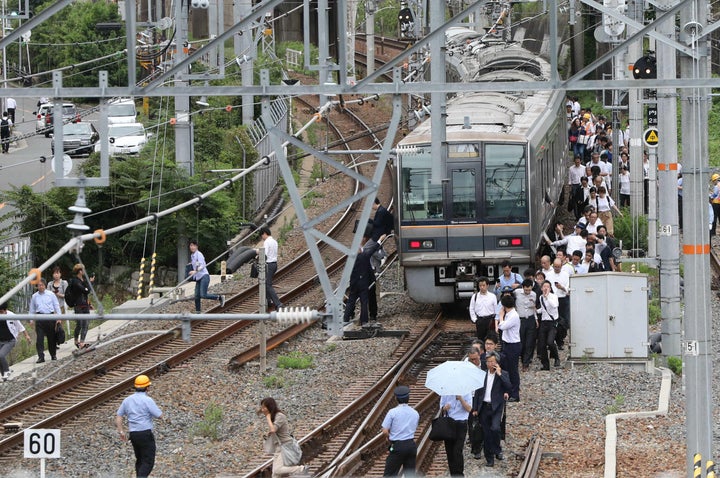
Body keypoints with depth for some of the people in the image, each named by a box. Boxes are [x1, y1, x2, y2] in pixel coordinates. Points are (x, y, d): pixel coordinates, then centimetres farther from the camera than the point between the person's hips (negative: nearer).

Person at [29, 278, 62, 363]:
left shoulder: (51, 295, 5)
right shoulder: (34, 296, 10)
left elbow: (57, 307, 8)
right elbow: (32, 309, 16)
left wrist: (59, 318, 2)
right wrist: (31, 320, 9)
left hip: (50, 317, 0)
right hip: (39, 318, 0)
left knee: (51, 337, 7)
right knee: (39, 338, -9)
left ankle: (53, 355, 22)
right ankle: (41, 357, -11)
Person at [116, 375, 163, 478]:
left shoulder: (127, 400, 8)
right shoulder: (147, 400, -12)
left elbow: (118, 416, 10)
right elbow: (159, 415, -9)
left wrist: (121, 431, 14)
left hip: (133, 434, 7)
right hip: (146, 434, -7)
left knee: (139, 459, 21)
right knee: (148, 462, -5)